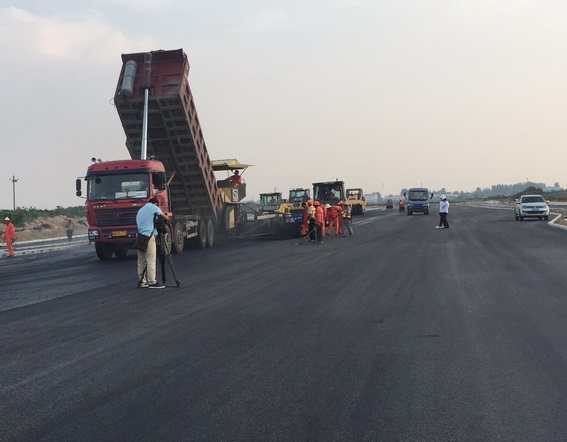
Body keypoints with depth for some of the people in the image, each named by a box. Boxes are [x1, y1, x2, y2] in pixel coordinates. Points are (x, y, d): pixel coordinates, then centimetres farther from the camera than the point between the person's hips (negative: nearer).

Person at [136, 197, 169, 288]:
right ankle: (152, 282, -10)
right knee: (151, 261, -8)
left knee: (141, 262, 9)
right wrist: (167, 220, 21)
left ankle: (142, 282, 10)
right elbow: (165, 217, 1)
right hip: (149, 236, -8)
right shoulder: (153, 207, 1)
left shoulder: (140, 210, 24)